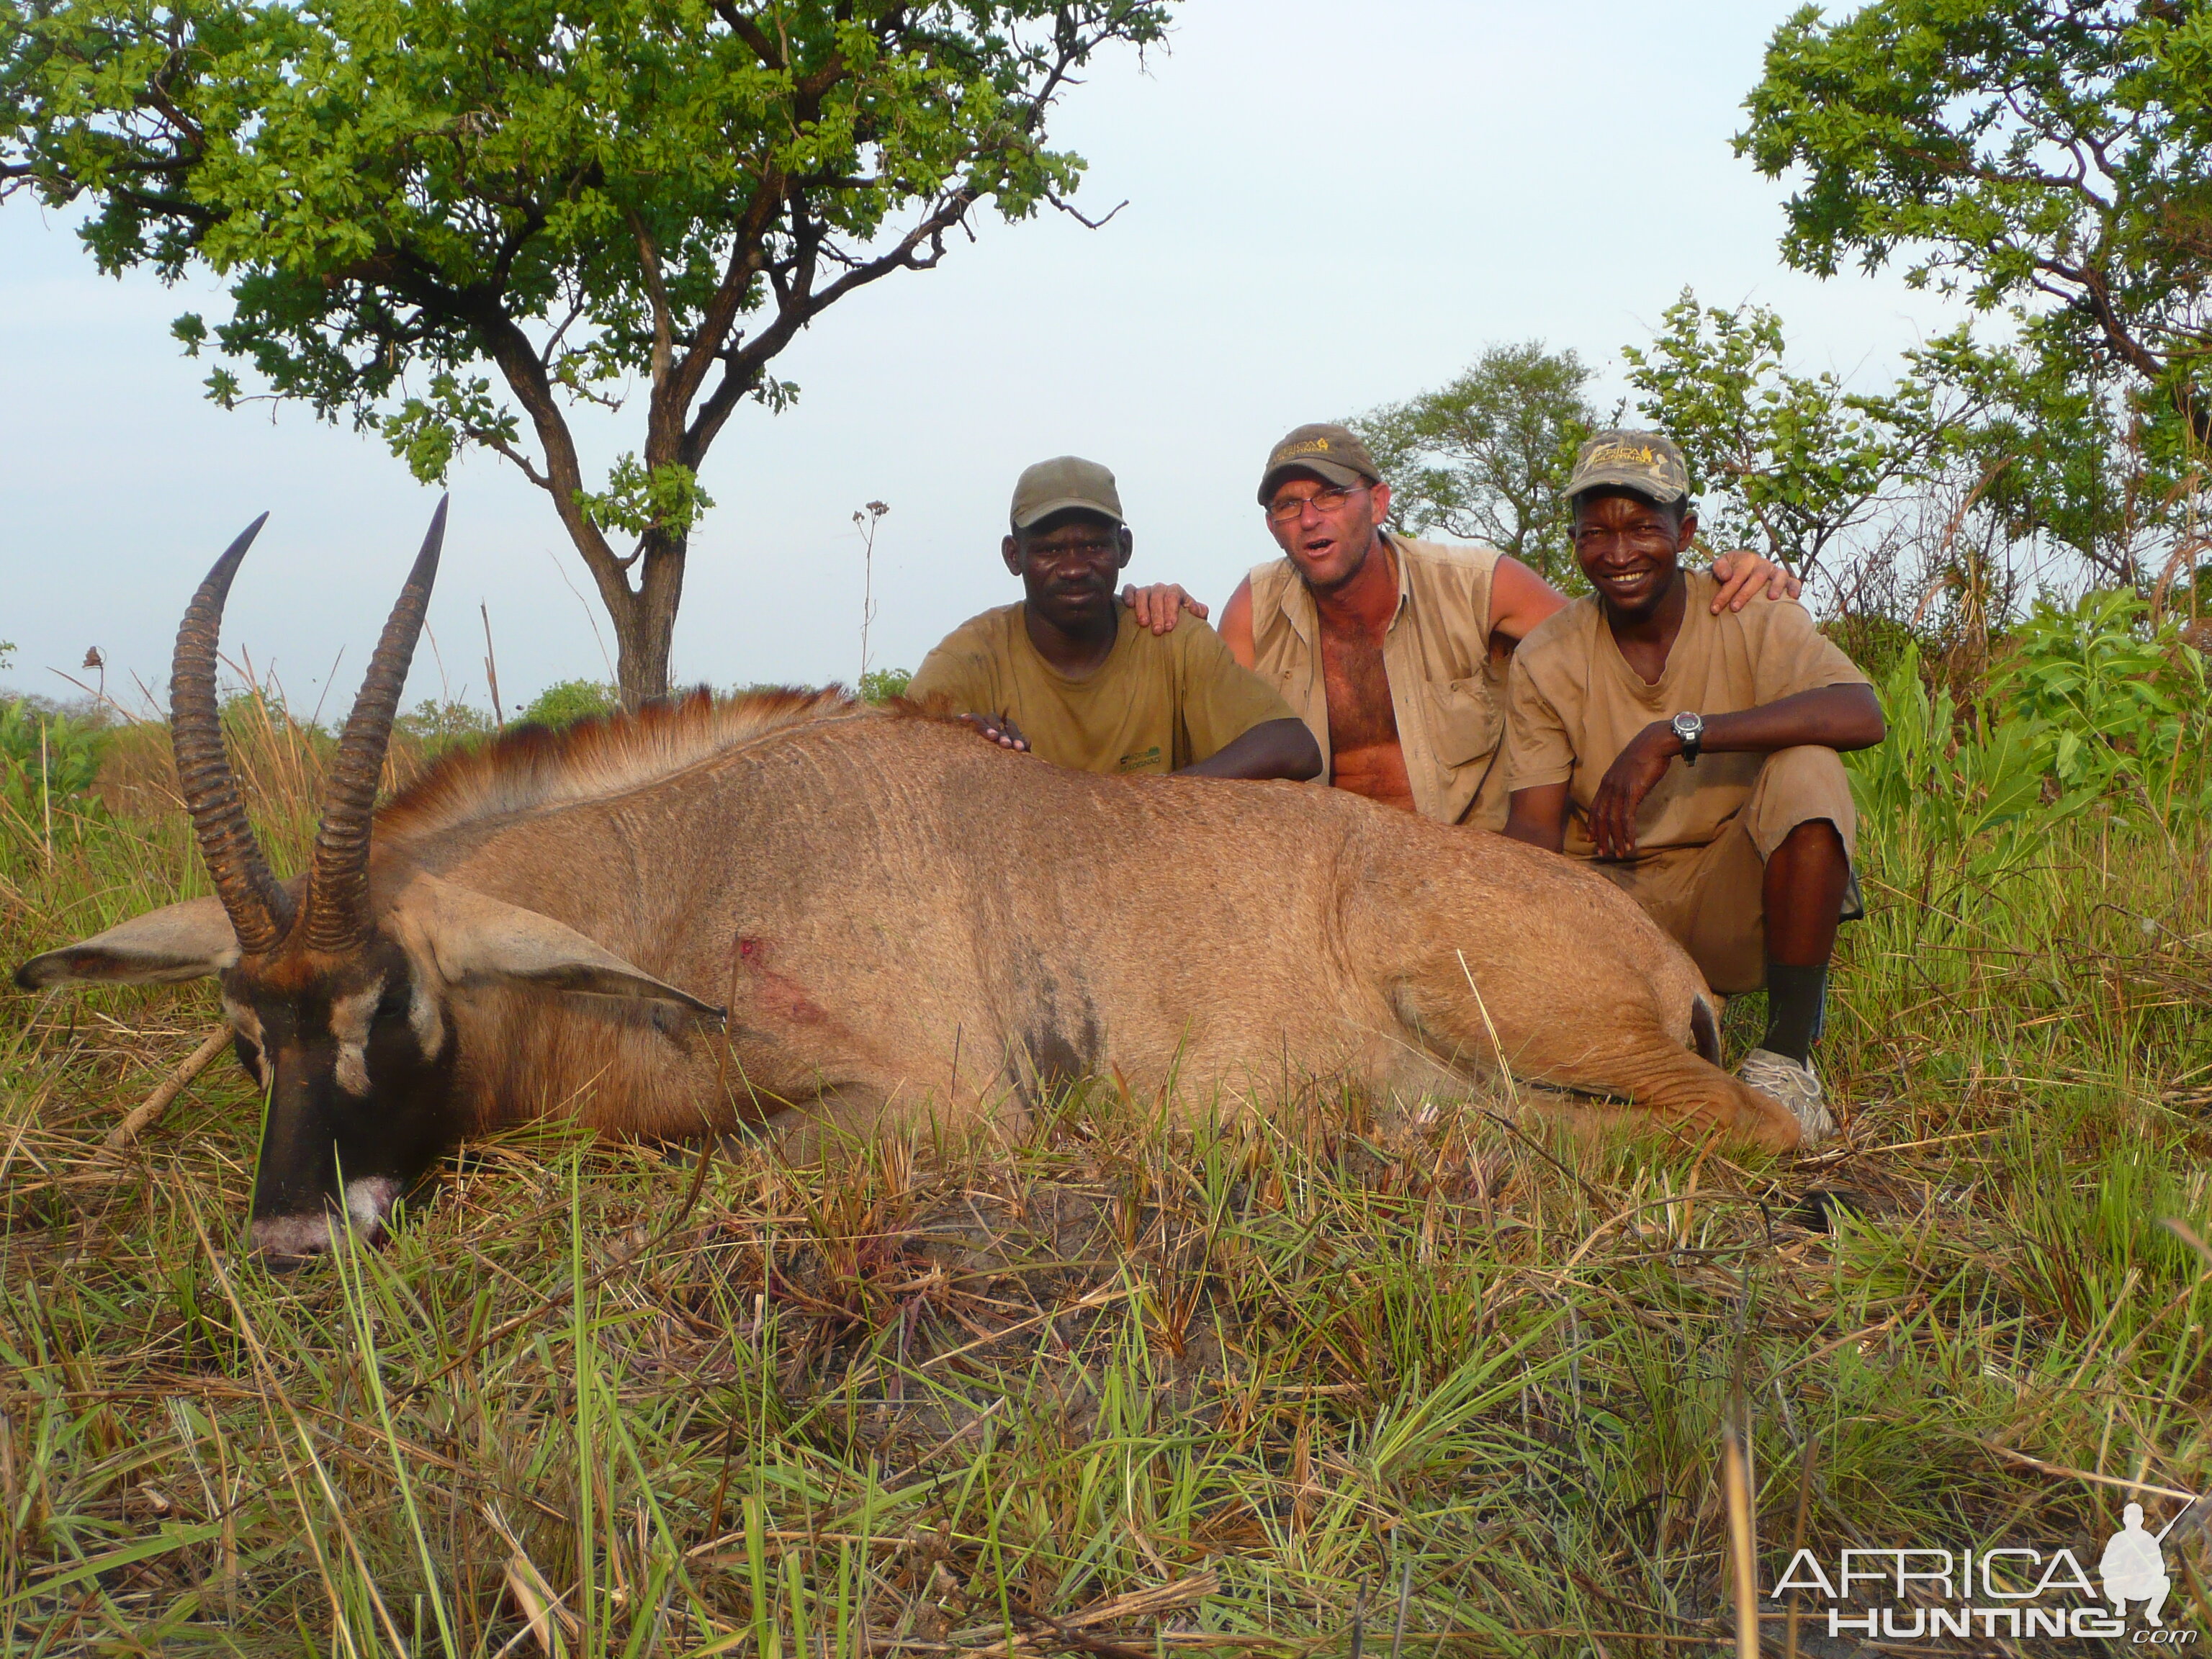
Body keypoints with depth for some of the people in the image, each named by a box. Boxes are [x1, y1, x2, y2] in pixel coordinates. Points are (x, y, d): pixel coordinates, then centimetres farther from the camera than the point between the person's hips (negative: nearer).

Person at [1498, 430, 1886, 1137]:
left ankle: (1789, 1054, -20)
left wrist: (1675, 734, -34)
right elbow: (1534, 823, -8)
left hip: (1735, 903, -2)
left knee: (1807, 772, -29)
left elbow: (1862, 715, -27)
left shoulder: (1753, 619, -7)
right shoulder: (1545, 660, -1)